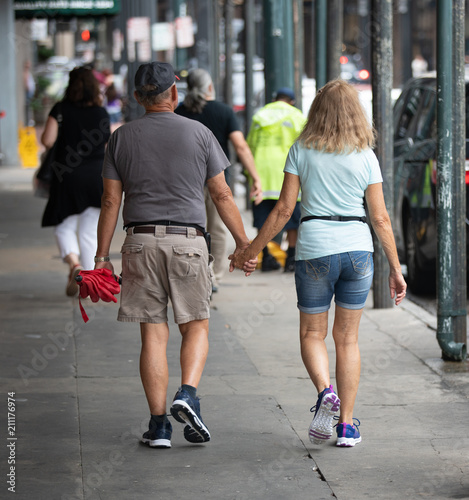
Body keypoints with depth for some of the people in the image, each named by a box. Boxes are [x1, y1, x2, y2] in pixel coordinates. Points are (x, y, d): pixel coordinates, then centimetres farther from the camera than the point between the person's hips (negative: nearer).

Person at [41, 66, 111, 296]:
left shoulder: (61, 109, -7)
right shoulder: (101, 113, 0)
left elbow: (48, 141, -15)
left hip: (67, 175, -2)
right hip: (96, 176, 2)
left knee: (64, 225, 10)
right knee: (90, 232, 10)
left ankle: (74, 262, -18)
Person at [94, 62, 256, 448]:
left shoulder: (122, 138, 6)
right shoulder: (198, 133, 2)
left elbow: (110, 201, 4)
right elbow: (222, 195, 3)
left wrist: (102, 255, 8)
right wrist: (243, 242, 10)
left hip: (141, 240, 1)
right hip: (188, 241, -1)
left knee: (153, 335, 4)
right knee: (196, 327, 10)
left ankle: (158, 424, 3)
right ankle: (187, 395, -13)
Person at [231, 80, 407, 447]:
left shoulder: (302, 150, 0)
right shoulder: (366, 157, 3)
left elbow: (284, 209, -1)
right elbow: (381, 218, 2)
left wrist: (251, 250, 9)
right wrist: (396, 269, 9)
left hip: (314, 248, -1)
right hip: (357, 247, 1)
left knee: (312, 334, 13)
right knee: (348, 338, 11)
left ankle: (325, 391, -15)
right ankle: (347, 424, 9)